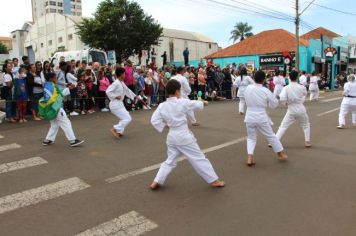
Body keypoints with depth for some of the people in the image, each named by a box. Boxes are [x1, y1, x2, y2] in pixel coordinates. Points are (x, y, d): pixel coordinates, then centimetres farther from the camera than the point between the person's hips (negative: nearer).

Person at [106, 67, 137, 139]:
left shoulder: (122, 83, 10)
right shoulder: (116, 83, -19)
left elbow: (127, 90, 20)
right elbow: (108, 91, -24)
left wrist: (135, 96, 17)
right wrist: (115, 96, -20)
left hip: (119, 104, 10)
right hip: (116, 105, -10)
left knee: (125, 118, 20)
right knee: (128, 118, -8)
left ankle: (119, 132, 23)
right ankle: (115, 129, -4)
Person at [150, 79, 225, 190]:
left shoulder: (162, 106, -3)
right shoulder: (183, 102, -12)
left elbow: (154, 120, -2)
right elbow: (196, 105, 6)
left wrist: (164, 126, 8)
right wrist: (204, 103, 26)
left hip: (172, 136, 5)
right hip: (184, 136, -5)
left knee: (170, 160, 21)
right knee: (199, 158, 7)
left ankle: (156, 182, 20)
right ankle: (214, 180, 17)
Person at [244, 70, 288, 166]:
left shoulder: (248, 88, -3)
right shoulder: (265, 90, -12)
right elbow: (275, 104, -2)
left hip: (249, 117, 2)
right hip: (261, 117, -2)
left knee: (251, 137, 19)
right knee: (271, 136, 17)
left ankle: (250, 157, 3)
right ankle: (281, 154, 33)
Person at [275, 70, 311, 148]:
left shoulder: (286, 88, -13)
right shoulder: (302, 87, -7)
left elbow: (282, 99, -24)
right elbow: (305, 94, 15)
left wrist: (288, 101, -4)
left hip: (291, 111, -1)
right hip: (301, 110, 1)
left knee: (283, 127, 6)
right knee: (306, 125, 25)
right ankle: (307, 142, 24)